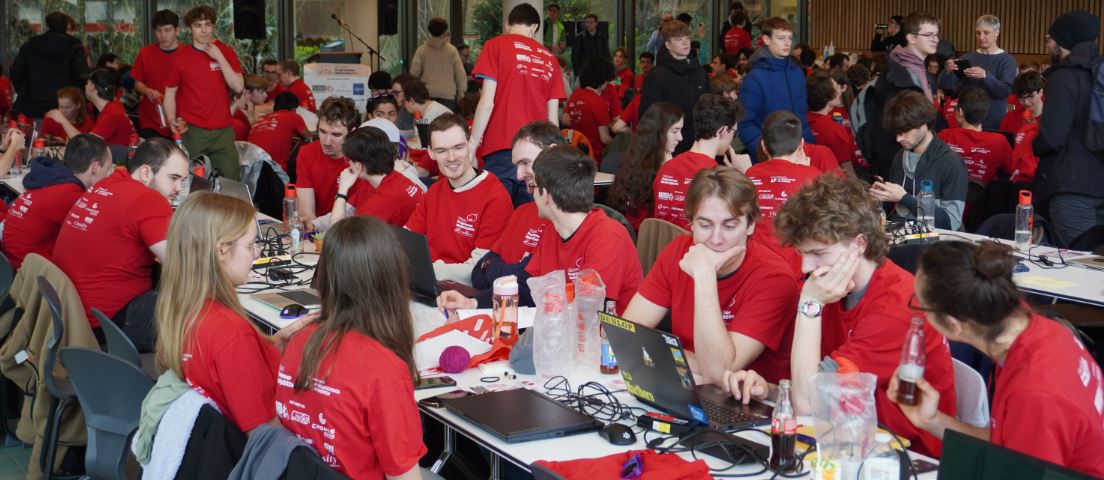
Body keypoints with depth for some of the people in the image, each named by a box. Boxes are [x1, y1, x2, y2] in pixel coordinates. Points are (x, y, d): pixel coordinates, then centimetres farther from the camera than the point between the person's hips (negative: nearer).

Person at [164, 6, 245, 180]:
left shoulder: (225, 52, 6)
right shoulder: (179, 58, 3)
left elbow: (238, 86, -4)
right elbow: (170, 94, 7)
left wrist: (219, 57, -10)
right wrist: (173, 121, -9)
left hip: (223, 131, 1)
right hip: (191, 131, -1)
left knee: (230, 180, -1)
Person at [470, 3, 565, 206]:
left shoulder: (496, 46, 3)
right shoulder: (549, 59, 14)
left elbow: (487, 103, -5)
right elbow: (553, 119, 13)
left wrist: (471, 147, 0)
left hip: (502, 152, -4)